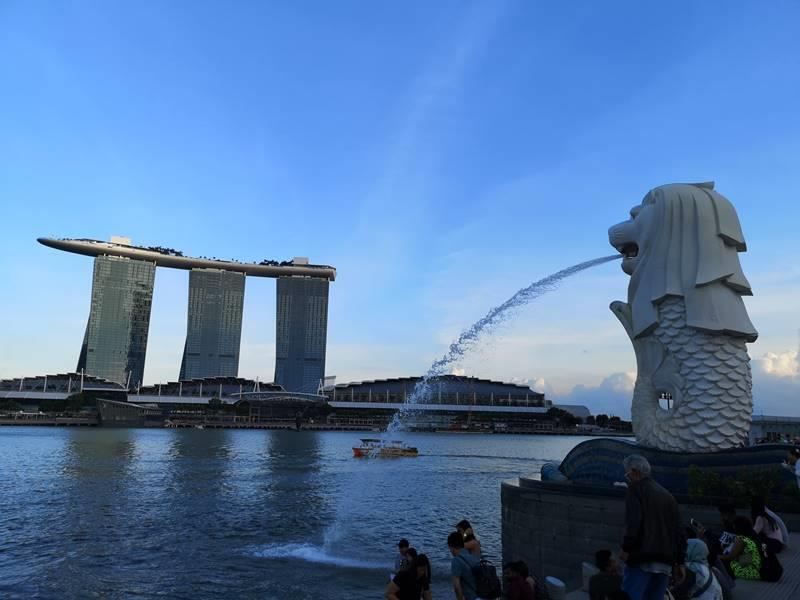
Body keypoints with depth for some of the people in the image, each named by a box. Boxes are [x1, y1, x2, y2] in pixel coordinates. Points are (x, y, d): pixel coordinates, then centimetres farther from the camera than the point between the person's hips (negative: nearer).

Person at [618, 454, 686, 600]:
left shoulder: (636, 489, -1)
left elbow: (633, 522, -15)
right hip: (665, 561, 7)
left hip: (642, 559, -7)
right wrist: (679, 562, 19)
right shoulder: (667, 495, 20)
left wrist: (626, 548, -10)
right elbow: (679, 530, 18)